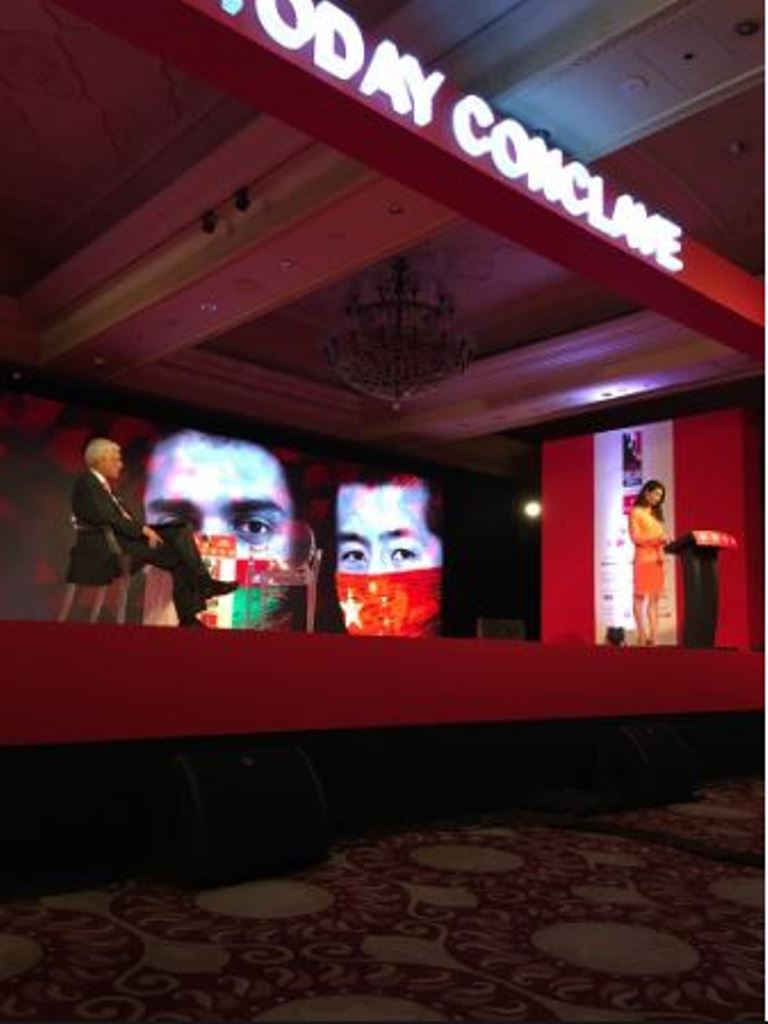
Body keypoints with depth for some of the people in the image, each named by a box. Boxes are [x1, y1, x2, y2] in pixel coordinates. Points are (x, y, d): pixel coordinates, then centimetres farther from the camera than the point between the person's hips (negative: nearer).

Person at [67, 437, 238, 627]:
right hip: (105, 546, -9)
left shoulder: (104, 485, 22)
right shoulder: (87, 484, -8)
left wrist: (145, 528, -1)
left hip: (120, 538, 9)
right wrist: (143, 529, -19)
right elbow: (108, 519, -19)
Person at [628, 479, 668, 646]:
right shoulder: (635, 511, 1)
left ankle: (653, 636, 1)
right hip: (643, 558, -7)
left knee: (654, 598, 2)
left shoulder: (656, 513, 20)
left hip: (657, 559, 7)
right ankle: (642, 636, -6)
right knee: (640, 597, -6)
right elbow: (635, 537, -8)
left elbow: (660, 535, 19)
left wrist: (664, 539, -2)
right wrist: (656, 538, -18)